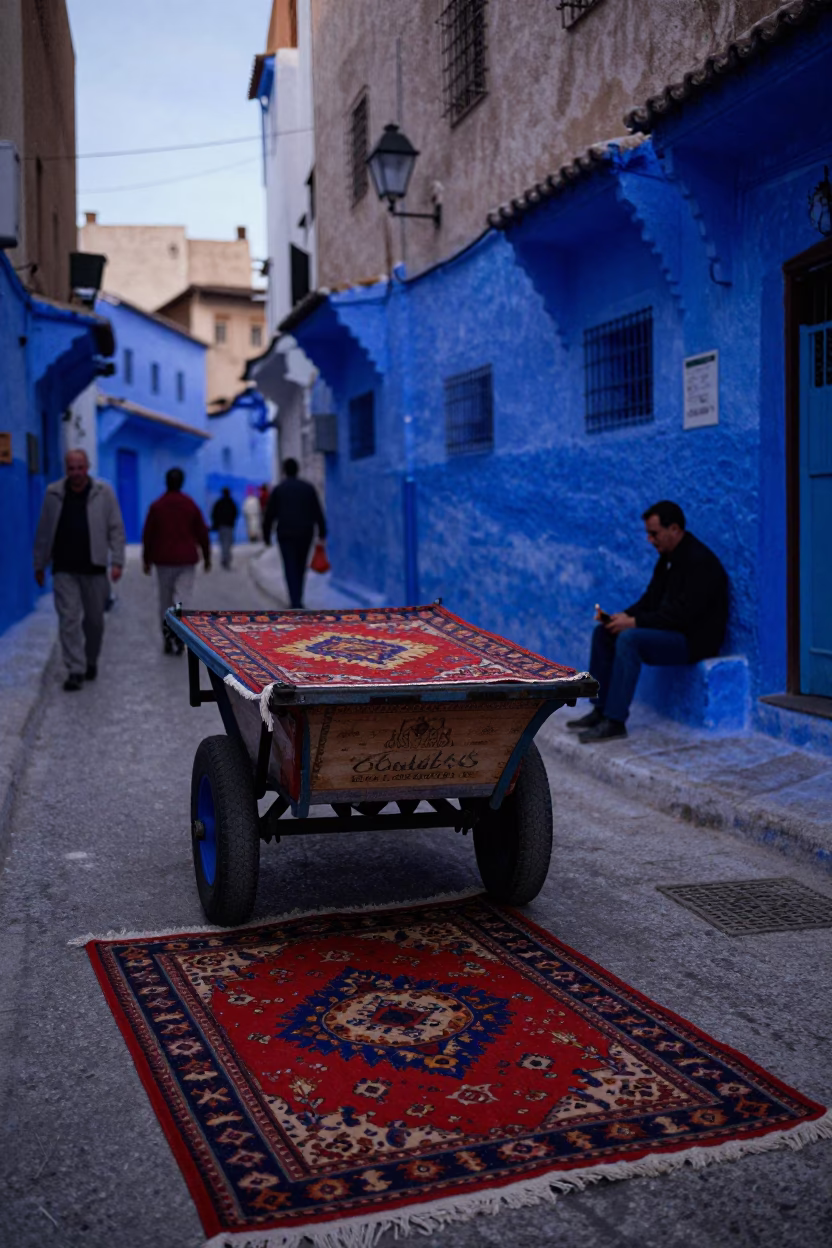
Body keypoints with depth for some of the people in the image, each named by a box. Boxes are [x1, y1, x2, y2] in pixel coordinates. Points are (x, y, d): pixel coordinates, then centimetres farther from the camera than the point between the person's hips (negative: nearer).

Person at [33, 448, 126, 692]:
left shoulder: (104, 492, -2)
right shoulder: (54, 494, 3)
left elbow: (116, 528, 0)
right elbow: (44, 532, 9)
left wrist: (117, 561, -8)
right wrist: (39, 565, 11)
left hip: (94, 567, 0)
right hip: (64, 569, 0)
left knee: (94, 619, 9)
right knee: (69, 619, -6)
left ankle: (91, 661, 31)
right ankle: (75, 670, -2)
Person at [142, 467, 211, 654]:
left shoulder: (156, 506, 1)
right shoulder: (191, 505, 2)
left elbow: (147, 535, 2)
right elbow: (202, 533, 5)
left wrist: (147, 560, 10)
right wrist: (206, 557, 14)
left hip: (163, 560, 0)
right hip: (186, 560, 0)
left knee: (165, 601, 11)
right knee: (181, 596, -4)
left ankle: (168, 639, 13)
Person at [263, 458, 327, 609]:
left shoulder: (278, 489, -1)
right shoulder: (308, 488, 4)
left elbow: (270, 515, 1)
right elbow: (318, 513, 2)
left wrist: (266, 536, 9)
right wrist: (322, 532, 7)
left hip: (286, 535, -2)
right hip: (305, 534, 2)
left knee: (291, 570, -2)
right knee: (300, 569, 16)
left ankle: (296, 604, -13)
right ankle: (297, 600, 23)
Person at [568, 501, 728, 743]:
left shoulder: (699, 561, -19)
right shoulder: (668, 558, 12)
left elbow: (681, 613, -25)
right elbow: (651, 600, 14)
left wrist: (635, 622, -23)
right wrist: (624, 616, -5)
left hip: (694, 640, -10)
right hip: (671, 630, 10)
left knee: (629, 639, -31)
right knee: (603, 632, 2)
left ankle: (615, 722, -28)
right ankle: (601, 710, 1)